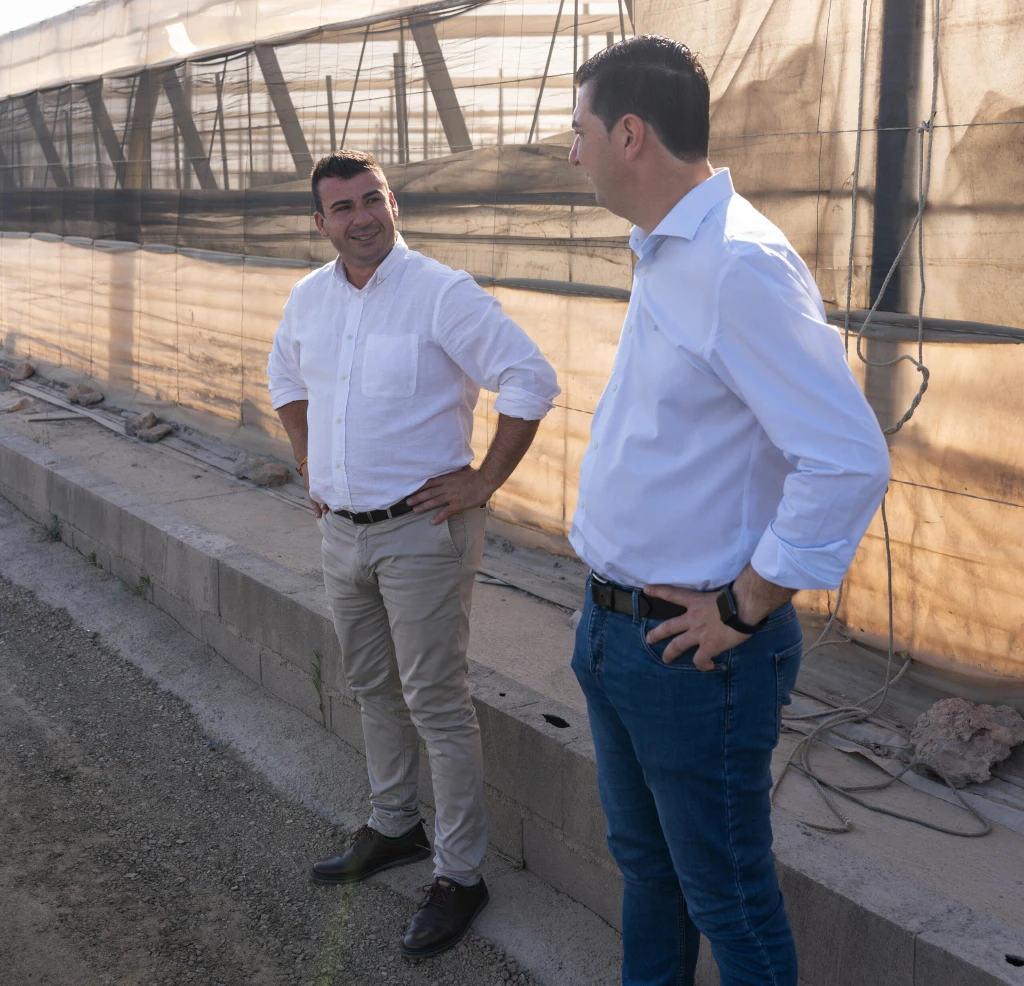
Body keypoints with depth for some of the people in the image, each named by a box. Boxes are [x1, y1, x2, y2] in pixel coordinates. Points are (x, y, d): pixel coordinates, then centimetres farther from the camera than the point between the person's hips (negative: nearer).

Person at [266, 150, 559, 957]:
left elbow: (532, 382, -17)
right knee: (373, 688, 19)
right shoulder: (309, 298, 6)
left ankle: (460, 875, 12)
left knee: (435, 703, -1)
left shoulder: (443, 293, -15)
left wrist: (484, 482, -16)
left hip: (420, 531, -7)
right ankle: (394, 827, 38)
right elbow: (287, 379, 25)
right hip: (341, 529, 7)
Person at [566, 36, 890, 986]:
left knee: (727, 900, 9)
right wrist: (608, 607, 14)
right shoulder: (662, 258, 8)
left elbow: (850, 460, -28)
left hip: (693, 650, -9)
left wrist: (744, 610, -19)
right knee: (643, 862, 25)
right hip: (614, 626, 9)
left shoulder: (739, 265, -23)